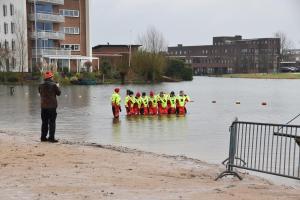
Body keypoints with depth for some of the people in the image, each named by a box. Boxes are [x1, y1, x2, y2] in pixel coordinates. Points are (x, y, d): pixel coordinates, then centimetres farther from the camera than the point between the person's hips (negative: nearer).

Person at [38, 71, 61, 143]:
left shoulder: (41, 85, 2)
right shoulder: (53, 85, -12)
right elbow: (59, 93, -2)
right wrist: (58, 87, 17)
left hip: (43, 106, 5)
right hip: (52, 106, -5)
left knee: (44, 122, 13)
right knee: (52, 122, -1)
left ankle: (43, 137, 15)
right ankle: (51, 137, -4)